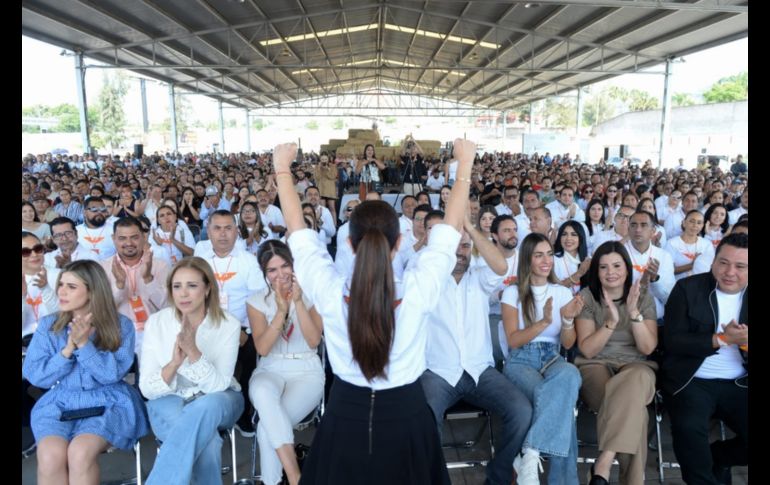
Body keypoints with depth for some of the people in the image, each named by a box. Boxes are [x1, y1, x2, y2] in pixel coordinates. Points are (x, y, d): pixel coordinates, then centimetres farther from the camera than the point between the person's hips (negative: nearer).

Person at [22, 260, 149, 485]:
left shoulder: (121, 325, -1)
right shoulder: (48, 325, 6)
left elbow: (113, 374, -9)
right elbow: (34, 376, 2)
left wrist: (83, 344, -20)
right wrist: (68, 349, -13)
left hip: (107, 403, -2)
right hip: (59, 403, 2)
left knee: (80, 453, -31)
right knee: (50, 455, -28)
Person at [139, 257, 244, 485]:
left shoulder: (228, 324, -13)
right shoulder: (157, 322, -9)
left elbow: (219, 385, -19)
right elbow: (147, 389, -10)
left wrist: (193, 351, -35)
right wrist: (174, 363, -31)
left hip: (217, 401, 0)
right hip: (169, 401, 0)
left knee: (206, 407, -37)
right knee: (207, 440, -34)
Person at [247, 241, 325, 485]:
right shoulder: (257, 301, 2)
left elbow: (314, 341, -12)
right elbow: (262, 349, -9)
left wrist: (298, 302, -21)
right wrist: (281, 311, -21)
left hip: (307, 372, -1)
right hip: (270, 371, 1)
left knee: (267, 426, -28)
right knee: (262, 393, -37)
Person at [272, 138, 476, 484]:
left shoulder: (330, 294, -23)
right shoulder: (417, 292, -24)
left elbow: (297, 230, -8)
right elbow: (450, 227, -10)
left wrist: (282, 168, 5)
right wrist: (465, 164, 2)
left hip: (346, 415, 1)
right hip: (405, 416, 0)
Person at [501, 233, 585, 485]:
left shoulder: (563, 293, 12)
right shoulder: (512, 293, 3)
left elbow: (567, 344, 6)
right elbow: (513, 341, -5)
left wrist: (568, 320, -16)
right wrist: (544, 322, -20)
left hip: (552, 359, 3)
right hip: (520, 361, -2)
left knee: (570, 374, -38)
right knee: (559, 399, -35)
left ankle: (530, 453, -37)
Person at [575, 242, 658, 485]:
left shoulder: (644, 297, 5)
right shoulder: (586, 296, 0)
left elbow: (647, 348, -5)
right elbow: (587, 350, -6)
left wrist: (634, 313, -19)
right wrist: (611, 322, -21)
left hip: (635, 367, 1)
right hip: (595, 367, -1)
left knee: (637, 379, -38)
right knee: (632, 407, -35)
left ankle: (603, 465, -38)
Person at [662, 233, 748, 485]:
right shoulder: (687, 288, -3)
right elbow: (672, 341, -9)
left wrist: (744, 342, -19)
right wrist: (721, 339, -17)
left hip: (739, 385, 4)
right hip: (692, 381, -3)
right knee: (688, 428, -29)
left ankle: (717, 457, 19)